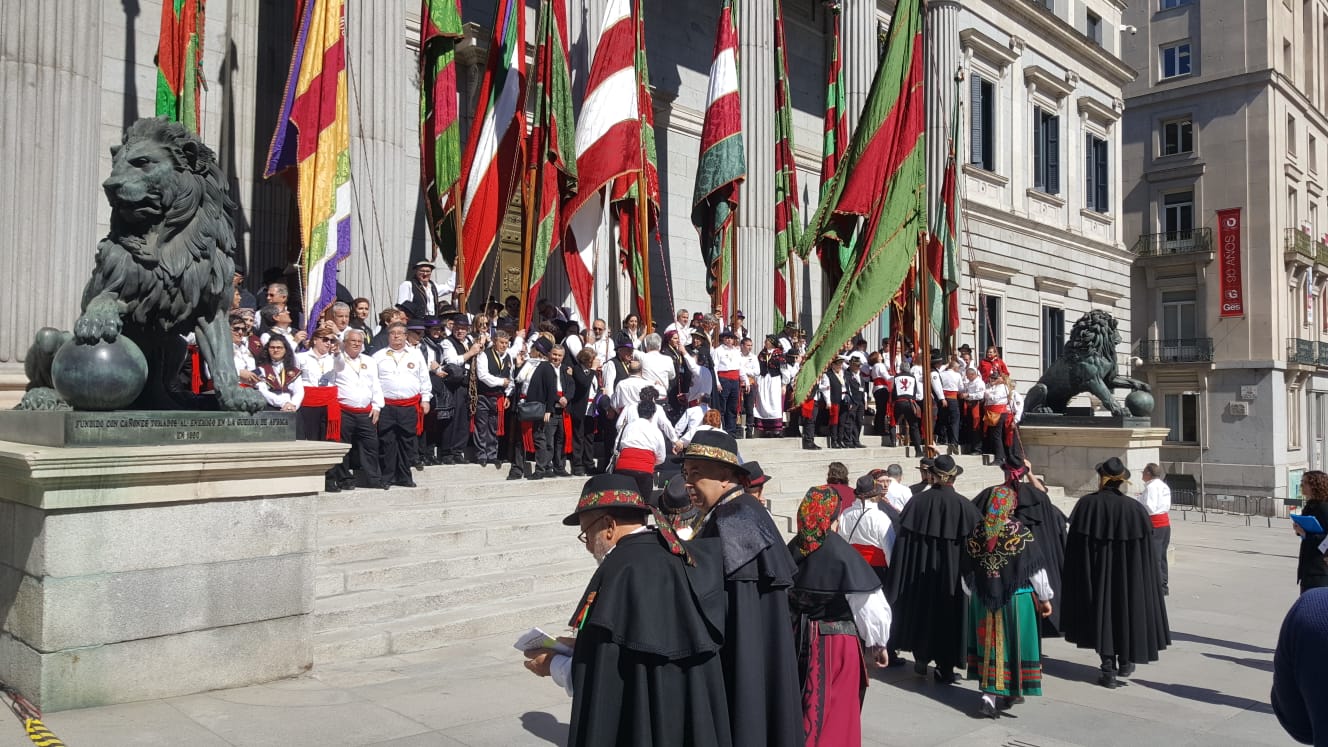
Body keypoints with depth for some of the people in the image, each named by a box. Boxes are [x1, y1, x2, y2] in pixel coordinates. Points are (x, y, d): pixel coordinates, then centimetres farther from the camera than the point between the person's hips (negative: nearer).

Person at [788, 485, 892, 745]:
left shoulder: (792, 549, -3)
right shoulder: (841, 553, -18)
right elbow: (871, 607, -15)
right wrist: (878, 644, 1)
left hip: (798, 639, 5)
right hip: (837, 644, -5)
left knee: (804, 709, 20)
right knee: (834, 714, 9)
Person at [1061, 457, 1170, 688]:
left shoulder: (1086, 504, -9)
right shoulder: (1135, 508, -8)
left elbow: (1076, 546, -7)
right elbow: (1146, 552, -3)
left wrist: (1082, 579, 4)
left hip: (1096, 574, -1)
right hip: (1127, 575, 1)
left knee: (1101, 611, 8)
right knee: (1128, 609, 18)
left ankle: (1108, 669, 5)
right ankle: (1125, 663, 30)